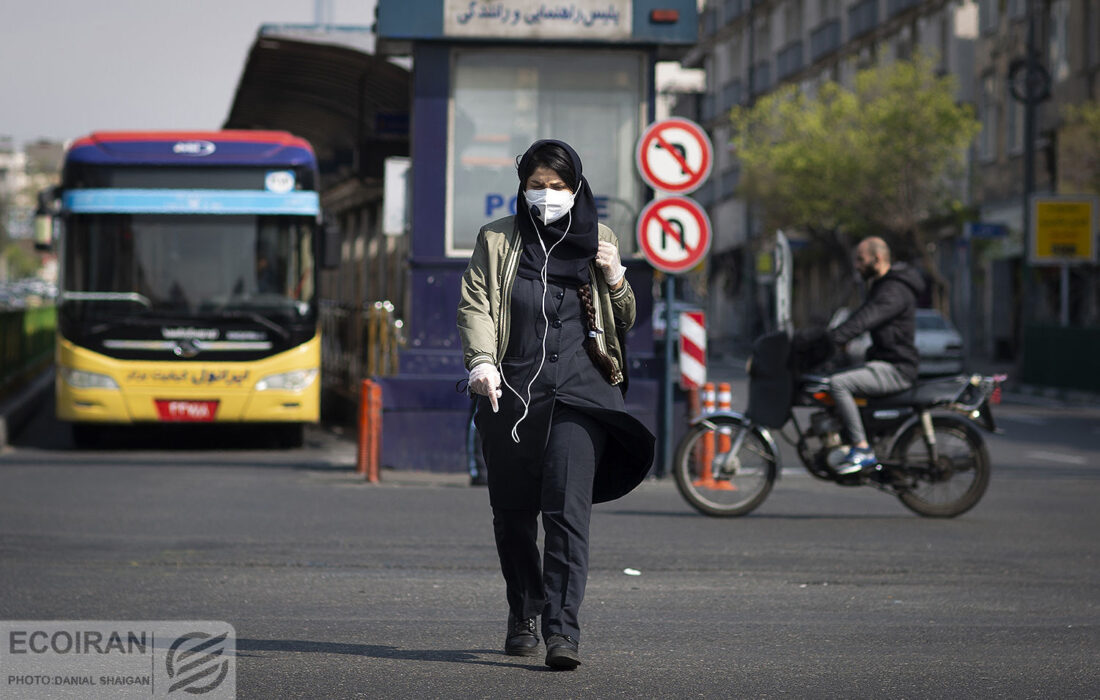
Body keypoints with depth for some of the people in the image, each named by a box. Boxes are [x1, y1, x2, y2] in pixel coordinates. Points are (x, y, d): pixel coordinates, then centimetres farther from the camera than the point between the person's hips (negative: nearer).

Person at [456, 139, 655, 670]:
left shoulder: (597, 242, 14)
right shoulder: (497, 240, 12)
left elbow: (626, 322, 20)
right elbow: (474, 304, 2)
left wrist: (615, 279, -1)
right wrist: (481, 359, -17)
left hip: (578, 388, -1)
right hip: (511, 393, 1)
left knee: (568, 508, -16)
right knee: (513, 513, 8)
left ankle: (562, 628, -21)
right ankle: (523, 617, 27)